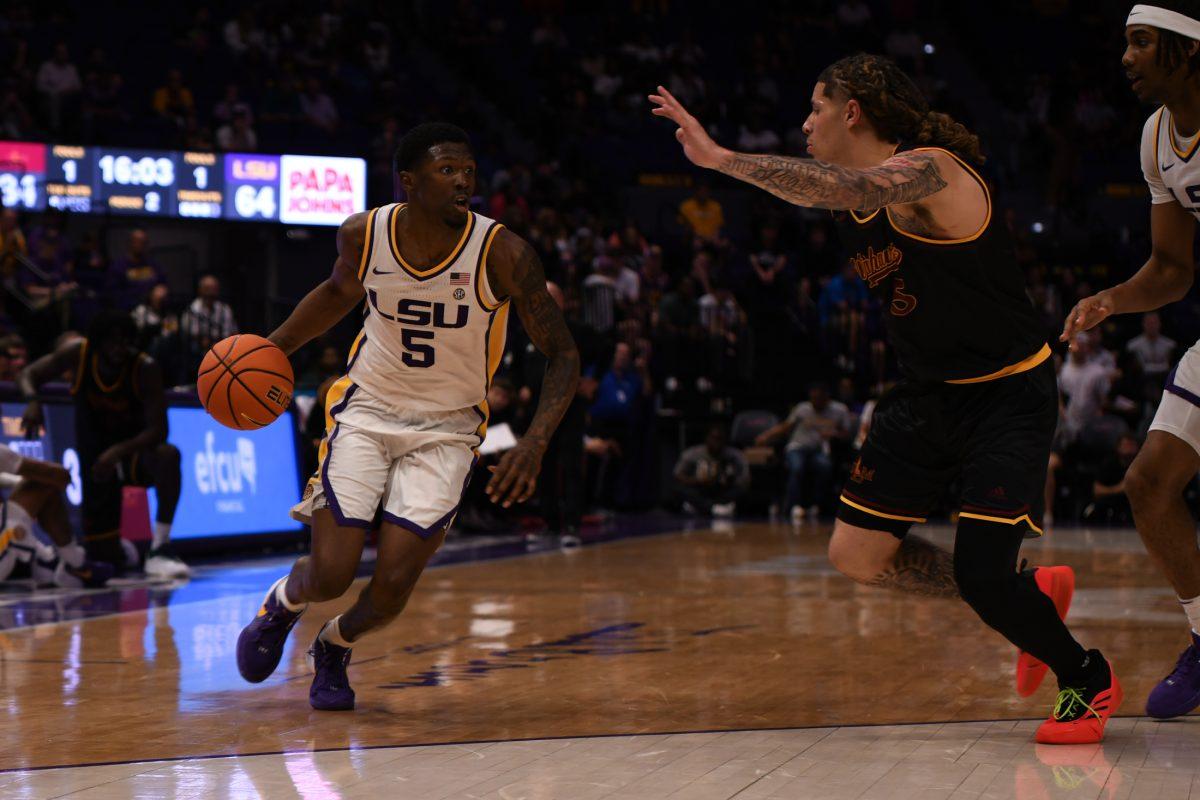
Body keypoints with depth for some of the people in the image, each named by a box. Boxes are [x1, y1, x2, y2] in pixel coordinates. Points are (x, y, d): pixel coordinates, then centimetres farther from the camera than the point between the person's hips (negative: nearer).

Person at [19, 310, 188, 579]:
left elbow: (157, 430, -28)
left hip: (135, 450, -2)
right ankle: (121, 553, 41)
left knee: (168, 455, -39)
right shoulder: (78, 352, -15)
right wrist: (33, 401, -29)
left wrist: (119, 451, -45)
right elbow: (29, 375, -5)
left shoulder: (145, 368, -23)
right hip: (95, 460, 2)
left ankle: (160, 548, -31)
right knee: (102, 555, 1)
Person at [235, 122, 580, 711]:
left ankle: (335, 646, 26)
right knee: (330, 575, -8)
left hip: (446, 428, -1)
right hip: (366, 408, 1)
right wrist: (273, 348, 4)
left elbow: (562, 355, -13)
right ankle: (282, 603, 31)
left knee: (393, 585, -10)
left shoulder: (502, 253, -20)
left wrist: (533, 445, -26)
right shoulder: (363, 234, -12)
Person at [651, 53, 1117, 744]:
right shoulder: (860, 198, 5)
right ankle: (1031, 593, 22)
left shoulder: (929, 170, -22)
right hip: (929, 394, 9)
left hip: (1007, 394, -9)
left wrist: (718, 158, -44)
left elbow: (837, 189, -42)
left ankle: (1088, 679, 12)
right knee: (856, 554, 3)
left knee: (980, 574, -17)